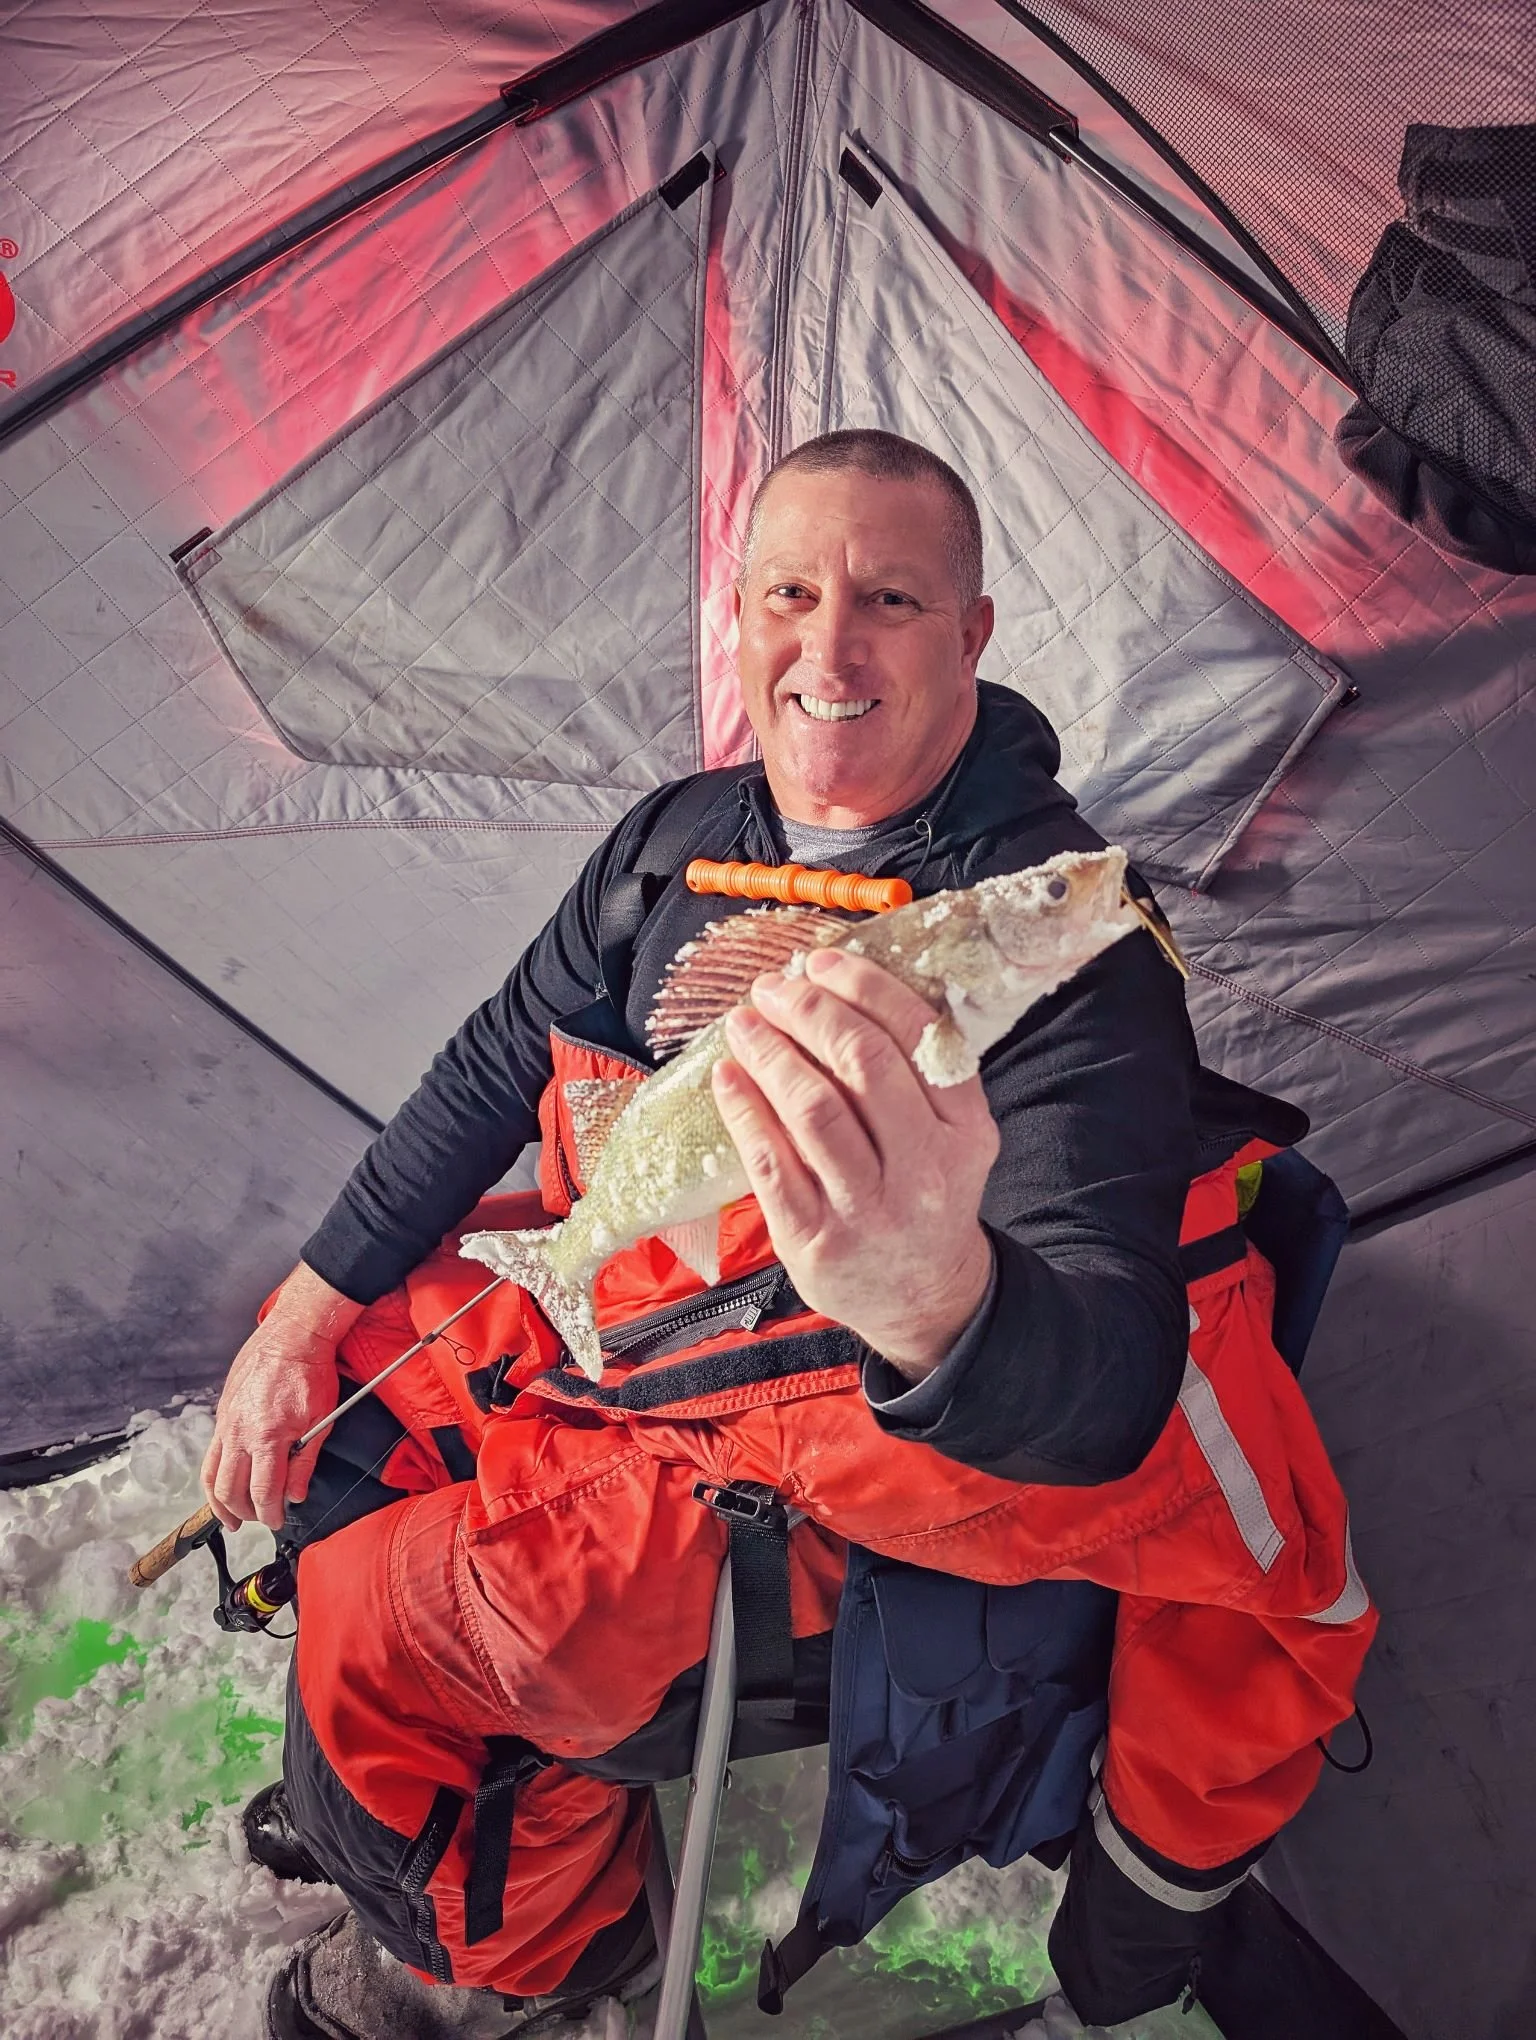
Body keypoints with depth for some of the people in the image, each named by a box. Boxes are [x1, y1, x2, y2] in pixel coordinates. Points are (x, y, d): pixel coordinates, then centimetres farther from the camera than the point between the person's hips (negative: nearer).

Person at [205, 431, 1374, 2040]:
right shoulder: (680, 838, -5)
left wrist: (938, 1301, -60)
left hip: (826, 1437, -7)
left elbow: (1104, 1391, -36)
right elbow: (497, 1068, 6)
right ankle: (391, 1788, 39)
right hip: (621, 1306, 8)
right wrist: (310, 1310, 5)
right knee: (334, 1365, 14)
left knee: (396, 1615, -15)